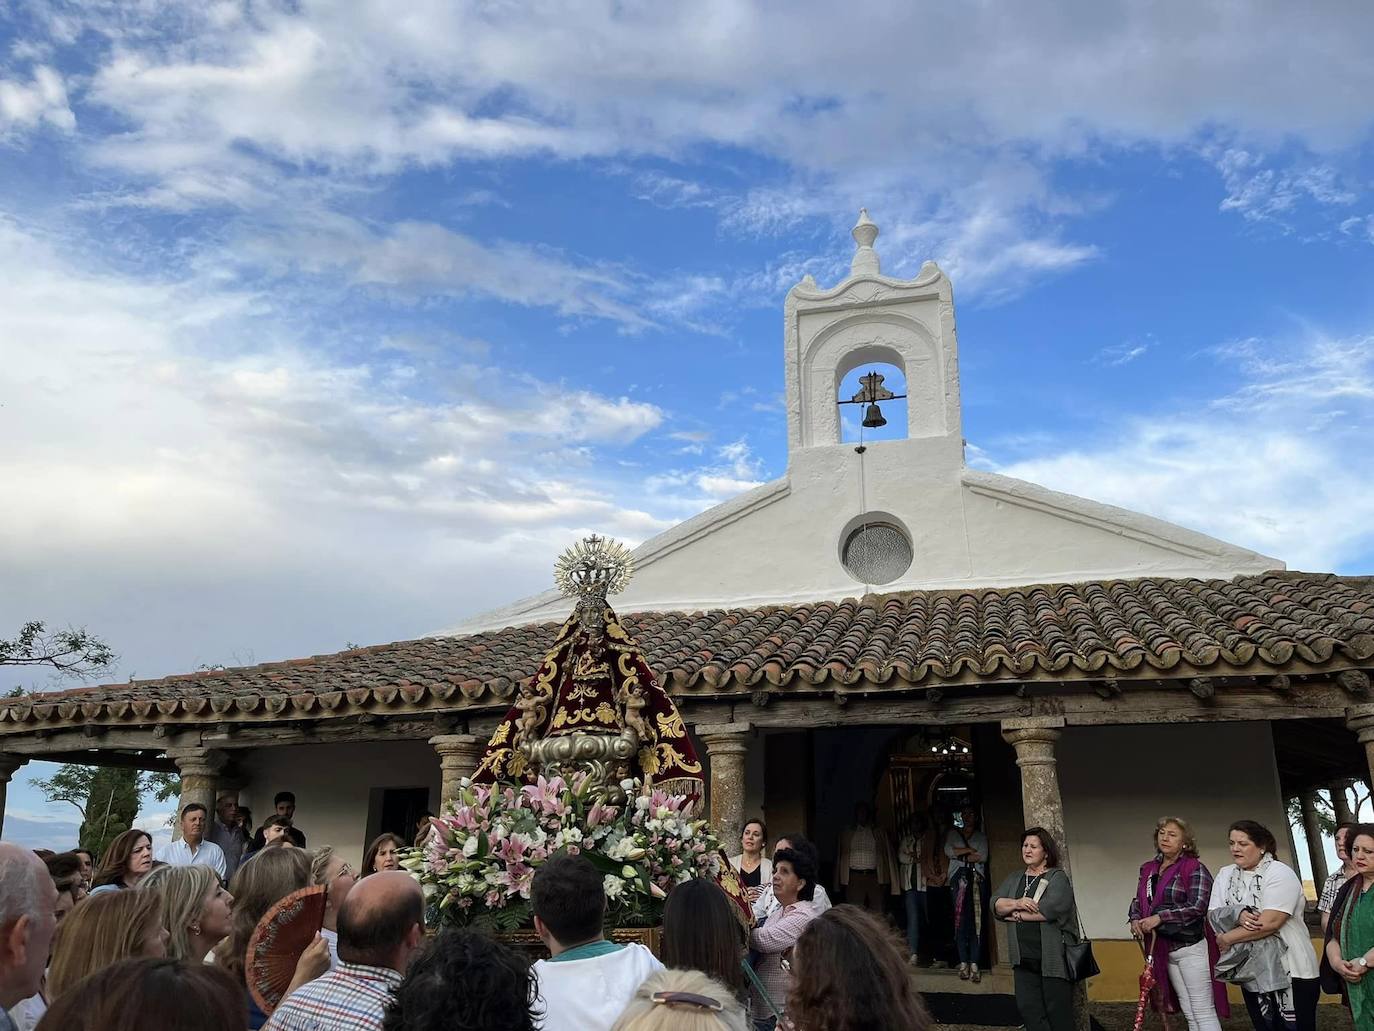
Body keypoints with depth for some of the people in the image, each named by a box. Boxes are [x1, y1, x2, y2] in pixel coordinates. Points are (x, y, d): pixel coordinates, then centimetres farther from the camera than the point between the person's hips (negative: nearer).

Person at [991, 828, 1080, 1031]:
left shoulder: (1057, 878, -1)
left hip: (1053, 958, -5)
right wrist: (1017, 903, -16)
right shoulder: (1013, 880, 17)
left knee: (1058, 1014, 0)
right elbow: (996, 904, 4)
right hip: (1024, 959, 5)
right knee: (1028, 1009, 2)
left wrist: (1016, 915, -8)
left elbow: (1050, 909, -17)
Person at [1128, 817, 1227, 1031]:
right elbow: (1139, 900, 14)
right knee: (1189, 1013, 14)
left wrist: (1160, 917, -23)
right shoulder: (1149, 869, 10)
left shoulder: (1194, 869, -10)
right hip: (1165, 948, 7)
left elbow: (1197, 906, -19)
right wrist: (1135, 919, -8)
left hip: (1191, 946, -6)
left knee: (1203, 1011, -3)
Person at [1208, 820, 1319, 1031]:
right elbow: (1213, 914, -1)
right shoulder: (1225, 875, 7)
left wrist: (1226, 939, -16)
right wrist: (1238, 914, -22)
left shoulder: (1279, 873, -13)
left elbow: (1270, 922, -23)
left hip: (1290, 972, -6)